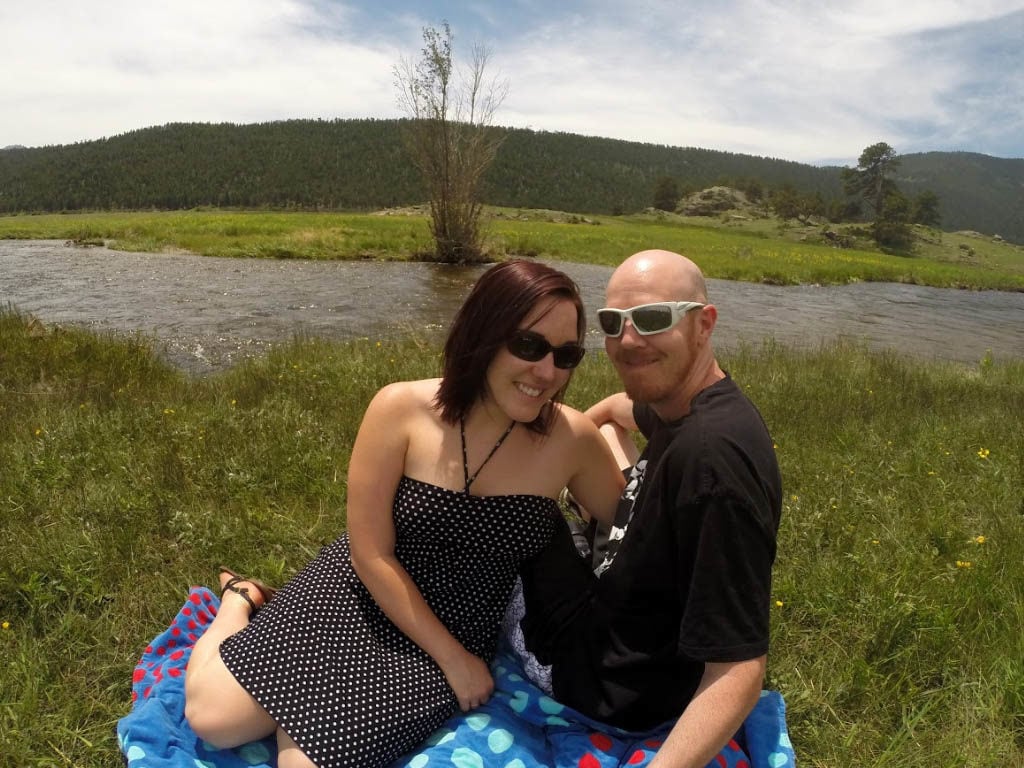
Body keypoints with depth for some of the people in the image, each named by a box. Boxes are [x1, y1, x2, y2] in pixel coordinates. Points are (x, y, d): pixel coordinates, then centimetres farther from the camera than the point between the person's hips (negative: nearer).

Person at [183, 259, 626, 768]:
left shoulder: (573, 440, -16)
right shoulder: (402, 409, -19)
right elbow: (371, 555, -14)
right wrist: (451, 658, -11)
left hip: (458, 633, 1)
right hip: (359, 597, 0)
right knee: (211, 717, -6)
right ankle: (242, 602, 23)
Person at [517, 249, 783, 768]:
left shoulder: (712, 456, -35)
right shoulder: (684, 407, -7)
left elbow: (740, 670, -35)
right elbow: (617, 409, 19)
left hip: (611, 688, -8)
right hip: (618, 615, 8)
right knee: (599, 432, 19)